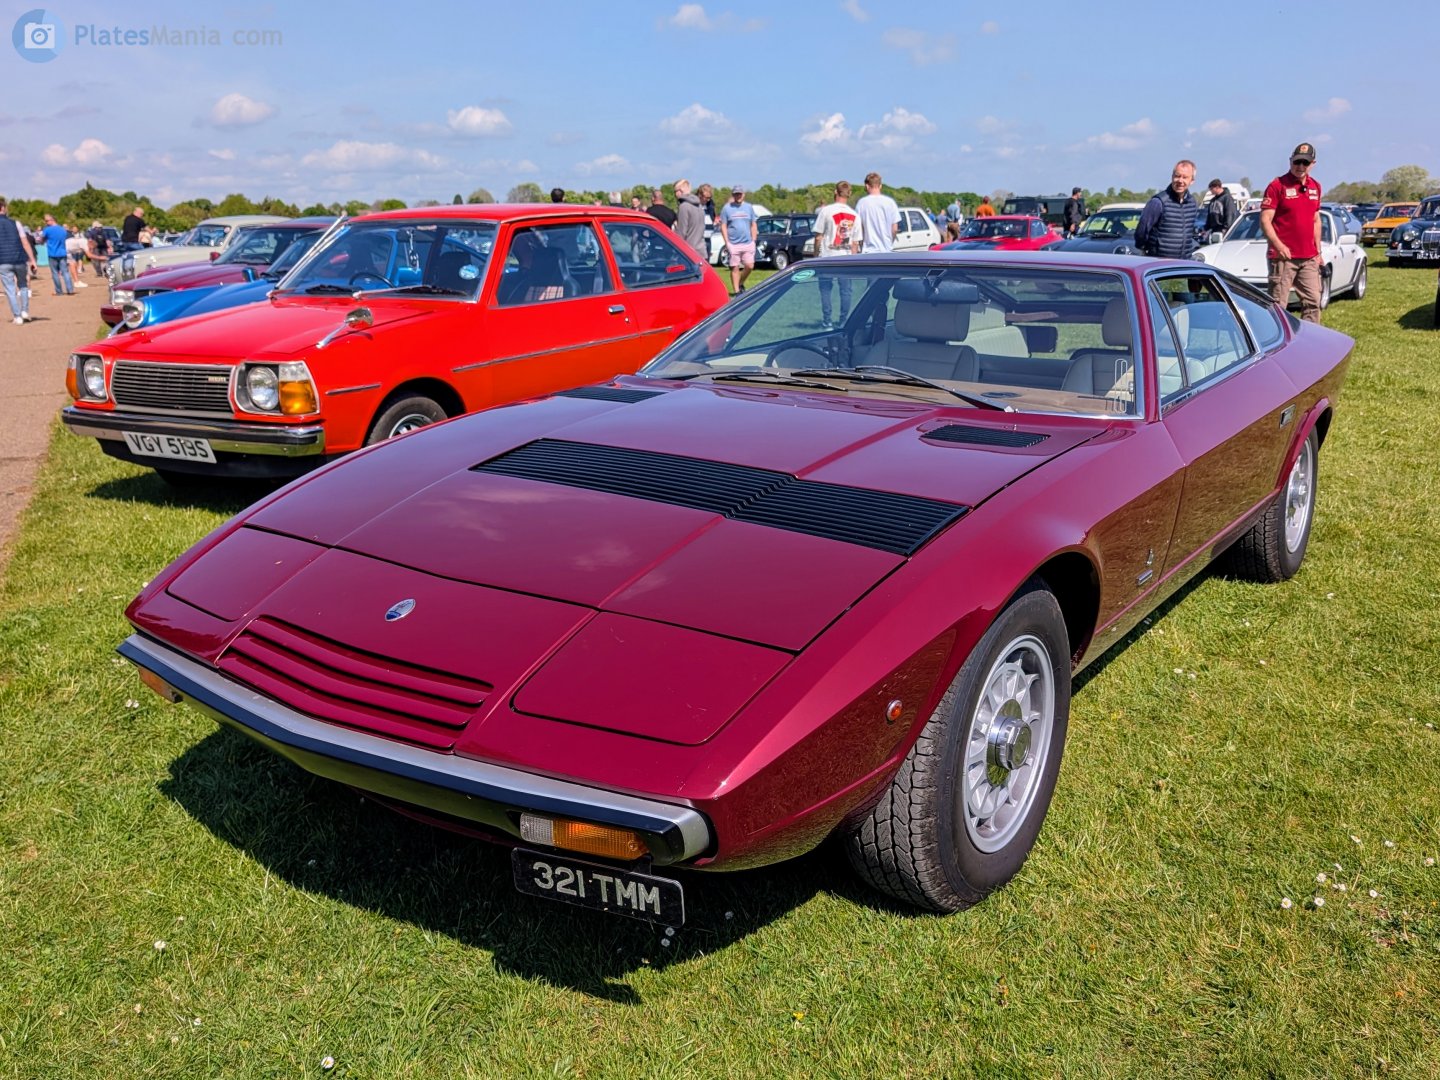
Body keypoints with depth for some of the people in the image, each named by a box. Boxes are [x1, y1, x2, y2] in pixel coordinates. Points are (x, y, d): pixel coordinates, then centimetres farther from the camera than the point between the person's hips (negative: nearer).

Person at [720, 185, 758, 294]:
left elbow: (754, 225, 14)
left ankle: (741, 283, 21)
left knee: (749, 266, -2)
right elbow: (723, 226, 2)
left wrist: (753, 240, 5)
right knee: (735, 268, -1)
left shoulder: (749, 207, 11)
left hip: (748, 243, 3)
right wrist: (727, 242, -6)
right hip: (733, 244, -3)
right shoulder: (727, 208, 3)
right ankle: (736, 290, 4)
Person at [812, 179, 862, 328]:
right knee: (846, 291, 9)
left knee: (825, 289, 7)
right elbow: (855, 242, 6)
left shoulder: (826, 210, -6)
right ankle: (844, 321, 10)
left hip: (827, 256, -2)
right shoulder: (854, 215, 4)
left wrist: (816, 254, 5)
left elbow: (818, 237, -5)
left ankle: (827, 321, 6)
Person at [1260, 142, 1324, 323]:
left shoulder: (1315, 186, 13)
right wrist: (1278, 245, -25)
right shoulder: (1277, 185, -6)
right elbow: (1265, 220, -12)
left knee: (1312, 302, 9)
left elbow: (1316, 220, 21)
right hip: (1283, 256, -6)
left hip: (1309, 258, 6)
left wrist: (1318, 251, 17)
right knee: (1278, 304, -6)